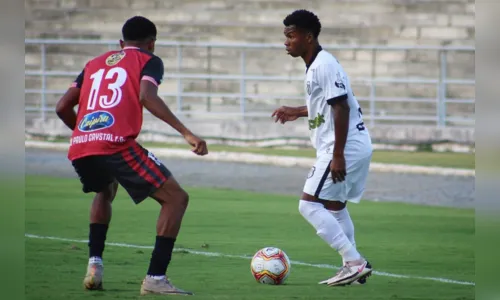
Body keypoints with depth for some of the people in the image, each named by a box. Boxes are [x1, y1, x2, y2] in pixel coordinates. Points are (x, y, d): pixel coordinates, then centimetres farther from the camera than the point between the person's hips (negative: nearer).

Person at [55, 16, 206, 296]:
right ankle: (156, 278, -8)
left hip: (79, 148, 6)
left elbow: (63, 108, 25)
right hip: (117, 145, -6)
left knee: (106, 192, 37)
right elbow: (147, 96, -7)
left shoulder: (95, 64, 29)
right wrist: (187, 133, -13)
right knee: (176, 198, 4)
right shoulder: (149, 61, 14)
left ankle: (95, 264, 21)